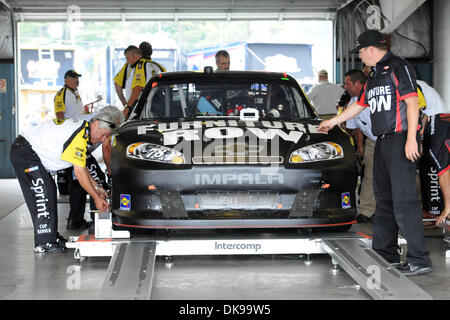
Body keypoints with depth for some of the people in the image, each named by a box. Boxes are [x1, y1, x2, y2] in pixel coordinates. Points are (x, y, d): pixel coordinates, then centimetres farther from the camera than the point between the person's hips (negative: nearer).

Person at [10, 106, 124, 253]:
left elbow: (82, 166, 16)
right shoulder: (80, 136, -23)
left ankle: (51, 235, 17)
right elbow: (79, 172, -22)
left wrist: (97, 188, 14)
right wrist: (96, 197, -16)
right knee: (42, 193, -14)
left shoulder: (82, 128, 9)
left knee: (49, 191, 12)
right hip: (24, 153, -11)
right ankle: (44, 243, -12)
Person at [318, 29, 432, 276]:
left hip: (400, 141, -9)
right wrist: (332, 122, 41)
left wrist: (411, 138, -20)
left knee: (403, 200, -14)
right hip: (382, 143, 9)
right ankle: (385, 255, 15)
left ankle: (419, 260, -13)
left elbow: (412, 102, -13)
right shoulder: (374, 76, 22)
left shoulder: (399, 67, -5)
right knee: (384, 200, 9)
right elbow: (359, 105, 33)